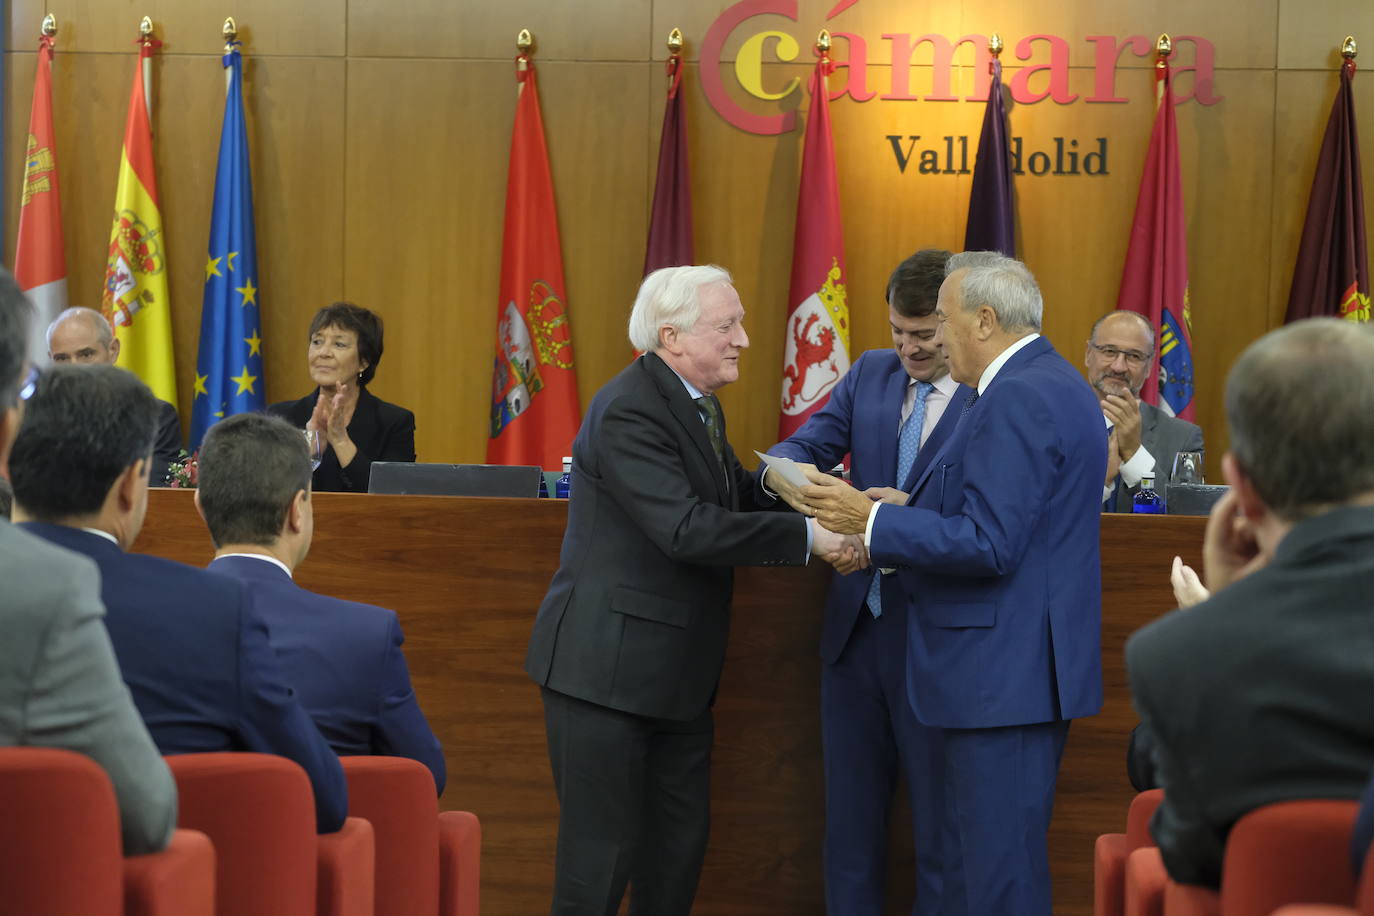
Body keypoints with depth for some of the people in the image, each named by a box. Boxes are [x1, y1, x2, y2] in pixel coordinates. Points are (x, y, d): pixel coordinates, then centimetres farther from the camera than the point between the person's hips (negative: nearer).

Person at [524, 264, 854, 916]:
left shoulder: (696, 404, 13)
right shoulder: (629, 410, -19)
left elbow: (735, 496, 11)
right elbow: (686, 528, -28)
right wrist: (807, 537, -27)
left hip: (675, 669, 10)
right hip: (609, 665, -10)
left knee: (680, 844, 15)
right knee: (602, 852, -3)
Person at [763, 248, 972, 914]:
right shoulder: (869, 374, 8)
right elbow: (809, 444, 2)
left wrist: (916, 513, -32)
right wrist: (785, 471, -21)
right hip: (857, 628, 5)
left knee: (940, 827, 6)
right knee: (850, 817, 15)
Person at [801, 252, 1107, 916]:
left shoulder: (1018, 398, -17)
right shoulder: (1048, 383, 16)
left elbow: (989, 544, -23)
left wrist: (871, 520, -15)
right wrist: (898, 517, 10)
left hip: (1005, 677, -11)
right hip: (1016, 669, 11)